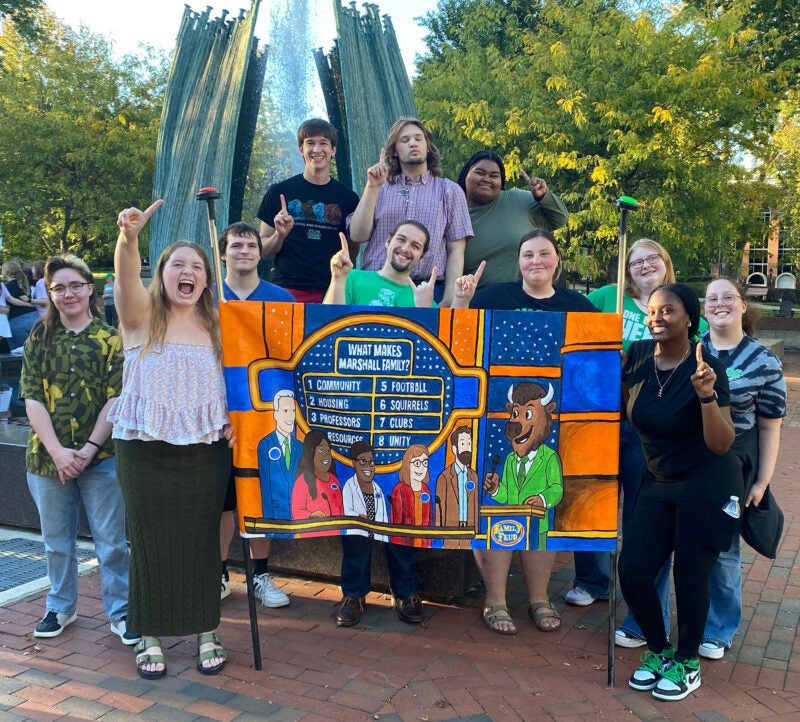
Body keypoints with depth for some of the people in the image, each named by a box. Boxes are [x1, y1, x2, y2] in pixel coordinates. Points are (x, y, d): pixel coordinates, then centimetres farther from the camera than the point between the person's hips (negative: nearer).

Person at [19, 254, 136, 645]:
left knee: (111, 540, 4)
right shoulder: (39, 339, 3)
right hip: (48, 457, 2)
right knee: (57, 540, 16)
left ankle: (120, 612, 17)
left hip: (100, 457, -2)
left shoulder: (111, 340, -2)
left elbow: (116, 399, -6)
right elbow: (32, 398, -3)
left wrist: (90, 448, -15)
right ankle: (61, 607, 33)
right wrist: (57, 451, -14)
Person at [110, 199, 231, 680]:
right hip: (146, 450, -2)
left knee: (202, 543, 8)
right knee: (151, 543, 6)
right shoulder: (142, 314, 0)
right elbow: (127, 278, -22)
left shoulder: (217, 324, 9)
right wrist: (128, 236, -42)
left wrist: (233, 417, -3)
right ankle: (151, 638, 21)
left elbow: (233, 379, 17)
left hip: (206, 452, 2)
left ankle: (207, 633, 24)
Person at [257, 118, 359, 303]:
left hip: (332, 292, 1)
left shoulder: (347, 197, 8)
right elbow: (263, 251, 7)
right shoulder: (279, 192, 5)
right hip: (288, 289, -1)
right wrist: (280, 235, -12)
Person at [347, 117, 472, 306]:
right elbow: (358, 236, 2)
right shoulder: (380, 189, 14)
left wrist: (448, 300, -7)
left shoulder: (449, 190, 11)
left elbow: (455, 251, 4)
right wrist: (372, 187, -3)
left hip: (429, 290, -1)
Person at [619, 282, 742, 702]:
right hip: (659, 483, 5)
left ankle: (687, 663, 25)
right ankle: (658, 651, 24)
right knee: (632, 570, -1)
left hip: (707, 485, -5)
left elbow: (721, 444, -18)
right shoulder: (636, 356, -4)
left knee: (690, 575, 1)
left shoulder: (706, 369, -16)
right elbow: (618, 408, 11)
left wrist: (707, 396, -32)